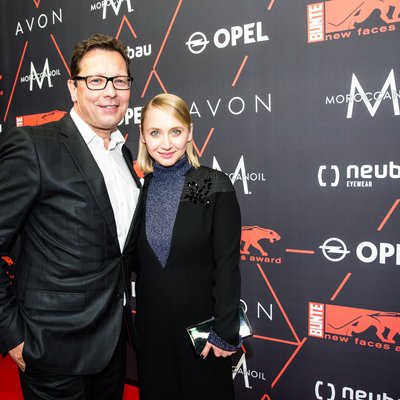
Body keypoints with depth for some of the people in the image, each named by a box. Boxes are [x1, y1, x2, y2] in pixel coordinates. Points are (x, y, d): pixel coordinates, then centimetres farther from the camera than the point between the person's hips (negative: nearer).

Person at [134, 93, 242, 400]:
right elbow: (135, 261, 6)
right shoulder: (138, 190, 0)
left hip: (200, 323, -3)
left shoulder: (215, 187, -12)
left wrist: (226, 332, -13)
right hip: (151, 327, 3)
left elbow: (227, 265, -13)